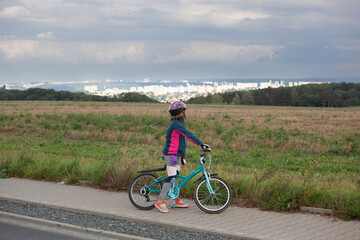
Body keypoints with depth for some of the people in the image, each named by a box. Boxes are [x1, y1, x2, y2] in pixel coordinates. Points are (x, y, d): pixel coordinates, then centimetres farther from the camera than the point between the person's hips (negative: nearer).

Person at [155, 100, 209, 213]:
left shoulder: (178, 123, 15)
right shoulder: (175, 124, -18)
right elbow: (188, 134, -27)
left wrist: (182, 156, 23)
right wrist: (201, 144, -30)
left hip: (176, 155, 10)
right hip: (170, 155, -10)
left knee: (175, 177, 14)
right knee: (171, 178, -12)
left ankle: (176, 201, 22)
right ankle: (160, 202, -9)